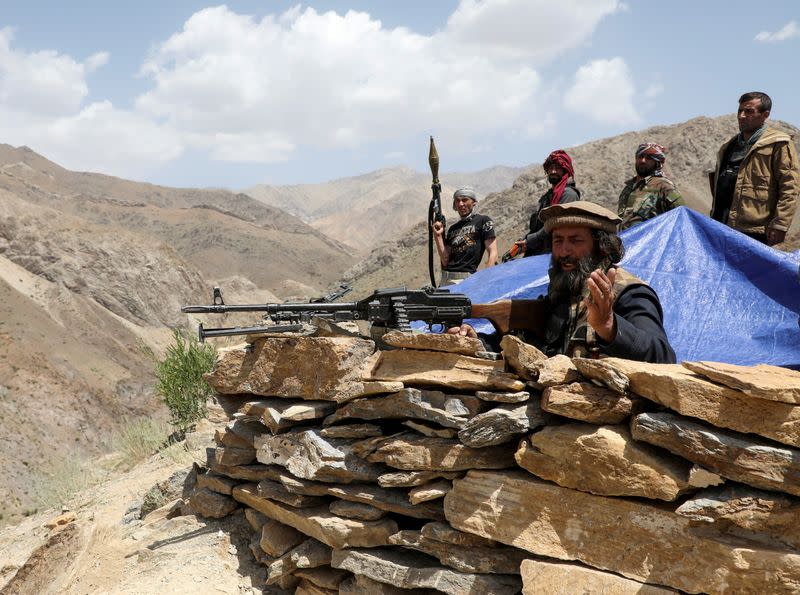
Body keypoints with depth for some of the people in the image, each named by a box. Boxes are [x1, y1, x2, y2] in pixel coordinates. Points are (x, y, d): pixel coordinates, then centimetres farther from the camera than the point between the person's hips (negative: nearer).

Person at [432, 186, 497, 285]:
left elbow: (493, 254, -3)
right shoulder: (453, 228, 20)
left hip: (467, 279, -5)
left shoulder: (483, 221, 4)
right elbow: (445, 261, 12)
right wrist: (438, 236, 4)